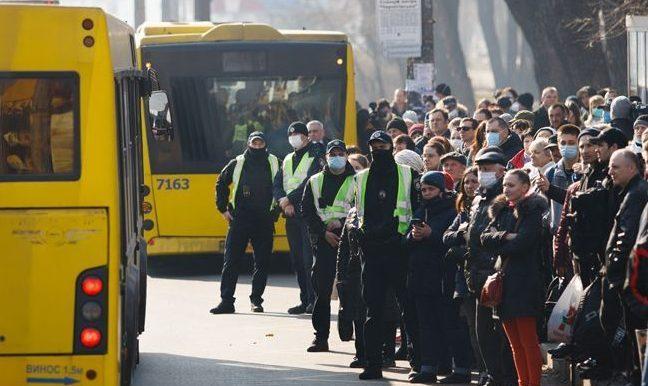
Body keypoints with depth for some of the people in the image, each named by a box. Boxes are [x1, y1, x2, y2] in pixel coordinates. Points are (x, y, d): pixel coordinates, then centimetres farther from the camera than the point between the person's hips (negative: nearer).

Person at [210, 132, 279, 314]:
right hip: (239, 220, 0)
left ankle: (256, 300, 13)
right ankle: (226, 301, -3)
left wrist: (276, 211, 6)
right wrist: (223, 208, 9)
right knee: (231, 260, -4)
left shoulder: (274, 164, 6)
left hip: (264, 222, 0)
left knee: (262, 262, 3)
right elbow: (221, 184, 16)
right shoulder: (237, 164, 6)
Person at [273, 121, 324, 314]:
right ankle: (305, 300, 13)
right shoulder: (287, 160, 20)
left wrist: (289, 199, -14)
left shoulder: (315, 157, -2)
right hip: (291, 215, 7)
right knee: (297, 260, 8)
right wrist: (283, 201, -7)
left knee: (309, 258, -13)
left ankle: (314, 300, -15)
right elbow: (277, 184, 12)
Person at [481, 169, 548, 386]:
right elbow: (486, 238, 6)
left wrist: (498, 244, -1)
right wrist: (505, 237, -11)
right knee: (515, 342, 9)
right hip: (503, 280, 8)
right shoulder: (502, 211, 17)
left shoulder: (533, 211, -6)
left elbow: (522, 243, -16)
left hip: (524, 281, -8)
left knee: (528, 341, -9)